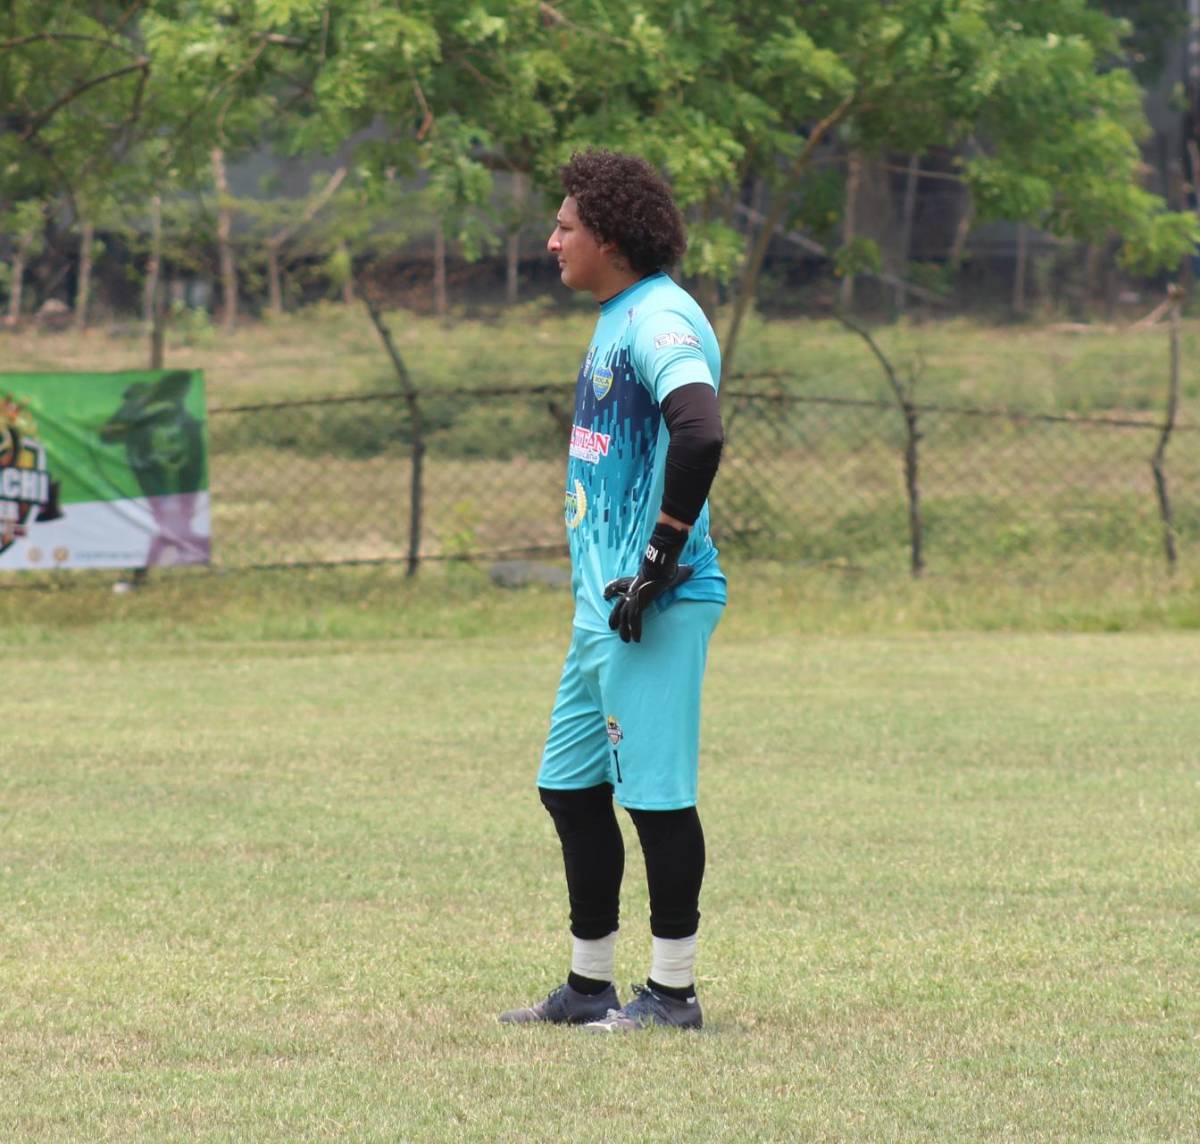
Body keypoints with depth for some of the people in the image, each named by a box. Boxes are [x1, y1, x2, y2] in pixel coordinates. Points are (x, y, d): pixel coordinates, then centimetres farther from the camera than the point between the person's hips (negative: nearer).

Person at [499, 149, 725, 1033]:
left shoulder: (660, 320, -15)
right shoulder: (618, 321, 18)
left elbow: (701, 432, -30)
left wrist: (662, 556, -25)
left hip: (658, 603, -11)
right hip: (604, 602, 11)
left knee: (657, 791, -5)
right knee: (571, 786, 14)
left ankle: (674, 991, 2)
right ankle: (591, 986, 21)